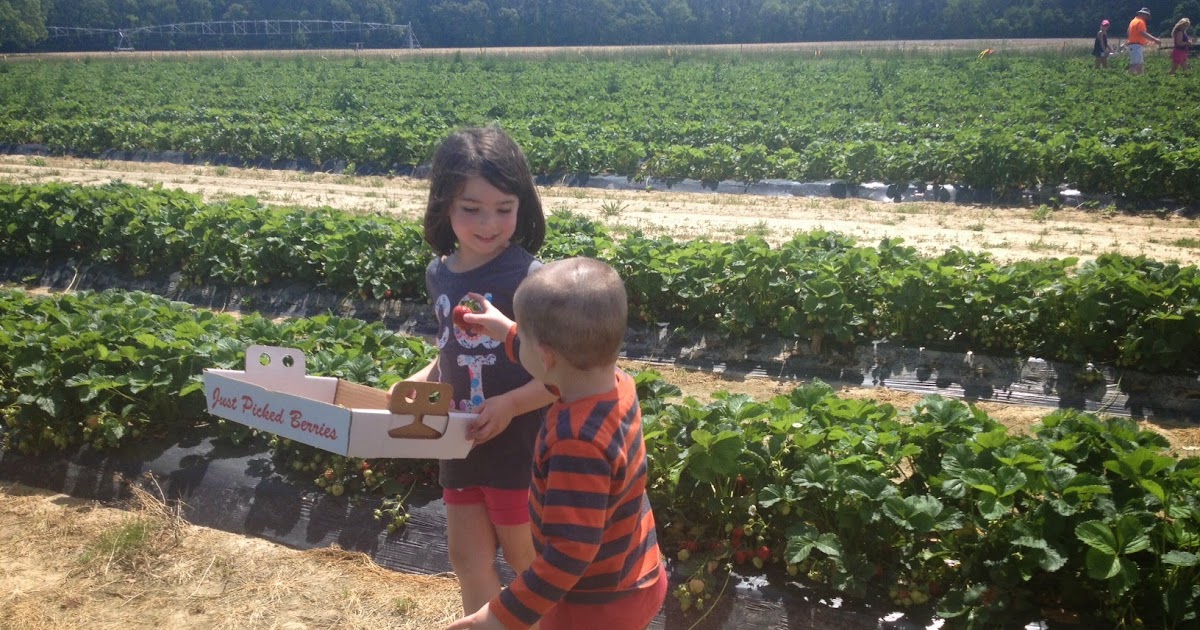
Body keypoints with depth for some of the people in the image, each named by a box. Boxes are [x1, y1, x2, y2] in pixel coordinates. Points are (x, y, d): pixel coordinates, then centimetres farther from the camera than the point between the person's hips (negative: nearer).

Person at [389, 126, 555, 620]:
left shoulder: (530, 279, -21)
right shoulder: (439, 273, 0)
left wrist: (511, 404, -29)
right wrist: (418, 382, -1)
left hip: (518, 447, -6)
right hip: (460, 446, 6)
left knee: (526, 561, 15)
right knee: (468, 560, 20)